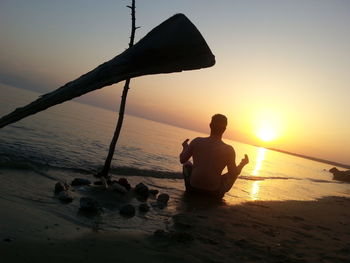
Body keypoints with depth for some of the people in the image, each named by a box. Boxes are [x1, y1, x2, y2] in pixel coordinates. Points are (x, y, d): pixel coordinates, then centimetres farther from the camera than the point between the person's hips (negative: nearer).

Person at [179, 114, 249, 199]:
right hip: (214, 193, 0)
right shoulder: (228, 150, -12)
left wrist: (185, 147, 23)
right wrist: (243, 164, 15)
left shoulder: (197, 141, -7)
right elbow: (234, 173, -5)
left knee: (187, 164, 28)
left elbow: (182, 160, 4)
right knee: (232, 174, 25)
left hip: (194, 188, 1)